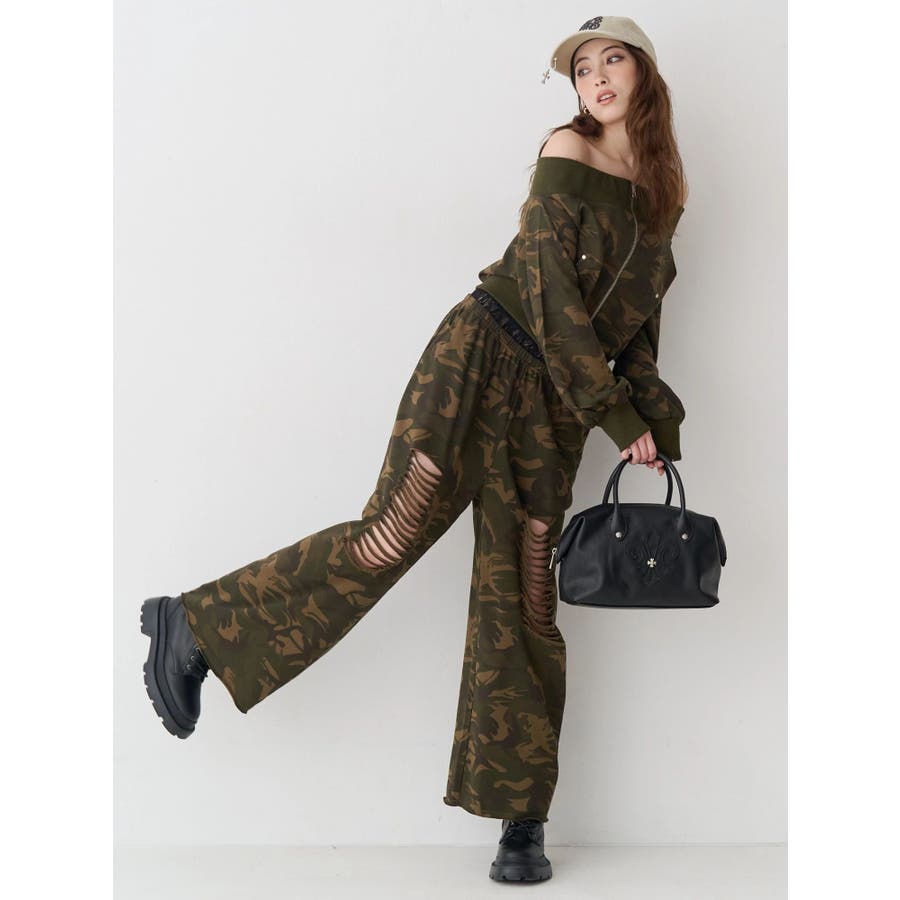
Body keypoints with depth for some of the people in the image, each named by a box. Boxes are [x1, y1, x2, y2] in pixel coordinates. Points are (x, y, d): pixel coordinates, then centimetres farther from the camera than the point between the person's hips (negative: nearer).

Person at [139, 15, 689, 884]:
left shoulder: (663, 195, 16)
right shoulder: (568, 152, -3)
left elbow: (638, 322, 19)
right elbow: (549, 287, -11)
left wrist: (656, 422, 7)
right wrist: (618, 416, -10)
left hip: (552, 407, 5)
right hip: (481, 354, -5)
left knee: (521, 601, 2)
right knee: (392, 534, -14)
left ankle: (521, 823, 6)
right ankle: (194, 625, 0)